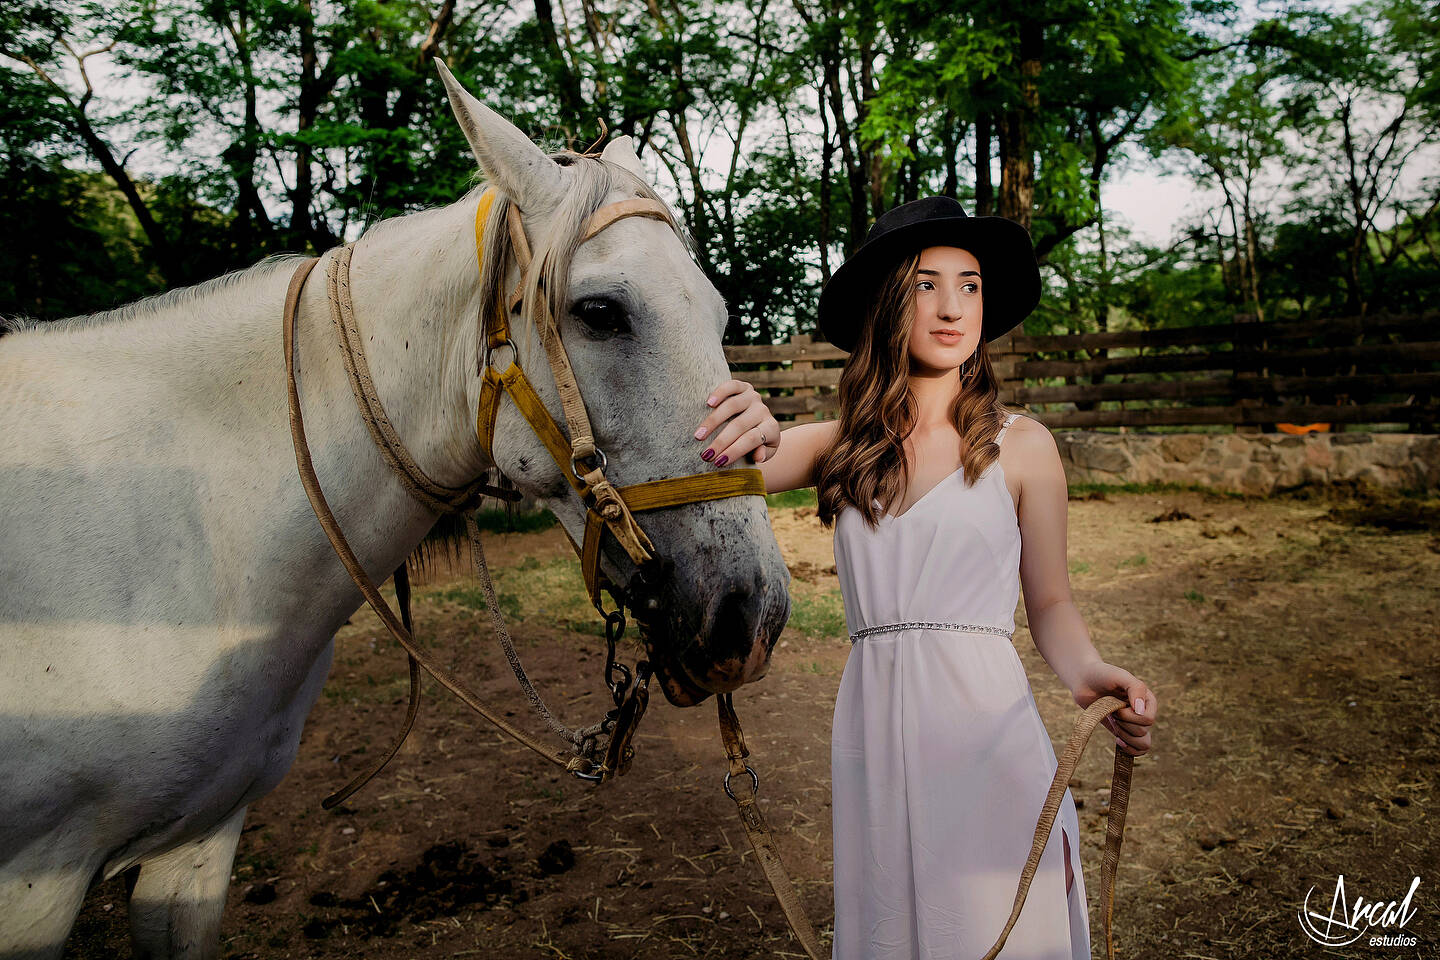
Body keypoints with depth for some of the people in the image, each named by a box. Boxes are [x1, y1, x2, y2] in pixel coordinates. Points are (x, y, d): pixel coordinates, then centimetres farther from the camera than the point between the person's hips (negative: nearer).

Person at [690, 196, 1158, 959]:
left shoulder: (1021, 445, 1)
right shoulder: (838, 446, 4)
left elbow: (1051, 604, 3)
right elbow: (698, 462, -10)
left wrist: (1087, 673, -19)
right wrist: (739, 426, -34)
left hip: (986, 722, -2)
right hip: (872, 728, 2)